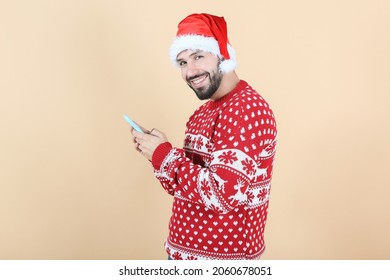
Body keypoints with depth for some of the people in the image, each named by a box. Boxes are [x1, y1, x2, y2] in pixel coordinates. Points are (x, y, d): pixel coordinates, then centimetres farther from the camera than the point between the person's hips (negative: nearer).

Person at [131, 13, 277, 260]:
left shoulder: (247, 109, -20)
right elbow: (188, 186, 10)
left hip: (222, 255, -8)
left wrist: (164, 155, -19)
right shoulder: (204, 112, 8)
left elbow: (222, 195, -27)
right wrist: (157, 152, -6)